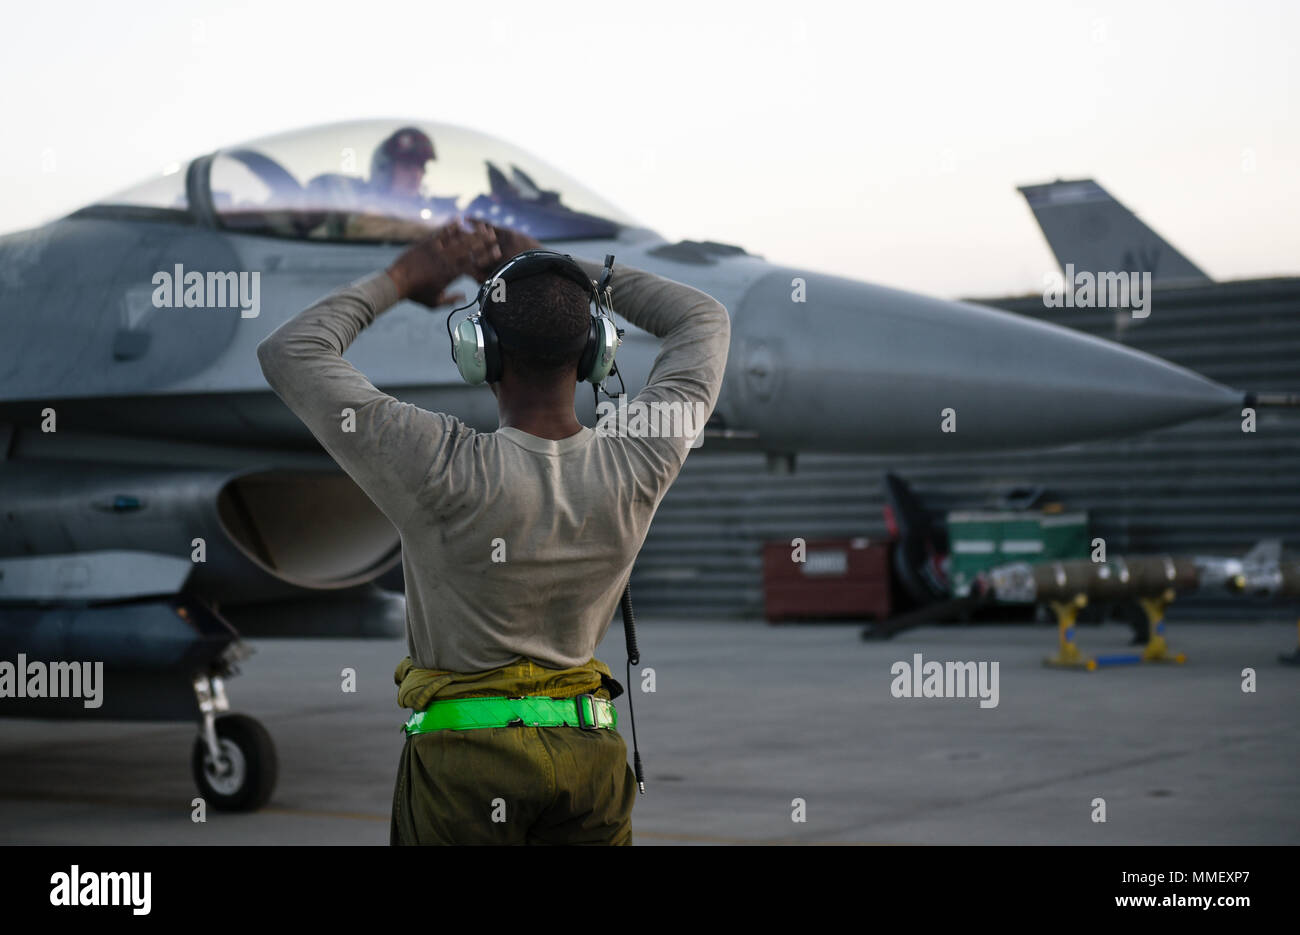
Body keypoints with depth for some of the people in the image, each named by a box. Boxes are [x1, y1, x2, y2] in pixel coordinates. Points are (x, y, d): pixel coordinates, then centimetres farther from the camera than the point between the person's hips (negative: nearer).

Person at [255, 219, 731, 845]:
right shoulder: (637, 466, -10)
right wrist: (557, 267, 8)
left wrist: (402, 279, -2)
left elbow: (288, 353, -12)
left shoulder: (450, 474, -21)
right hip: (588, 750, 3)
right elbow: (705, 320, 9)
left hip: (466, 756, -3)